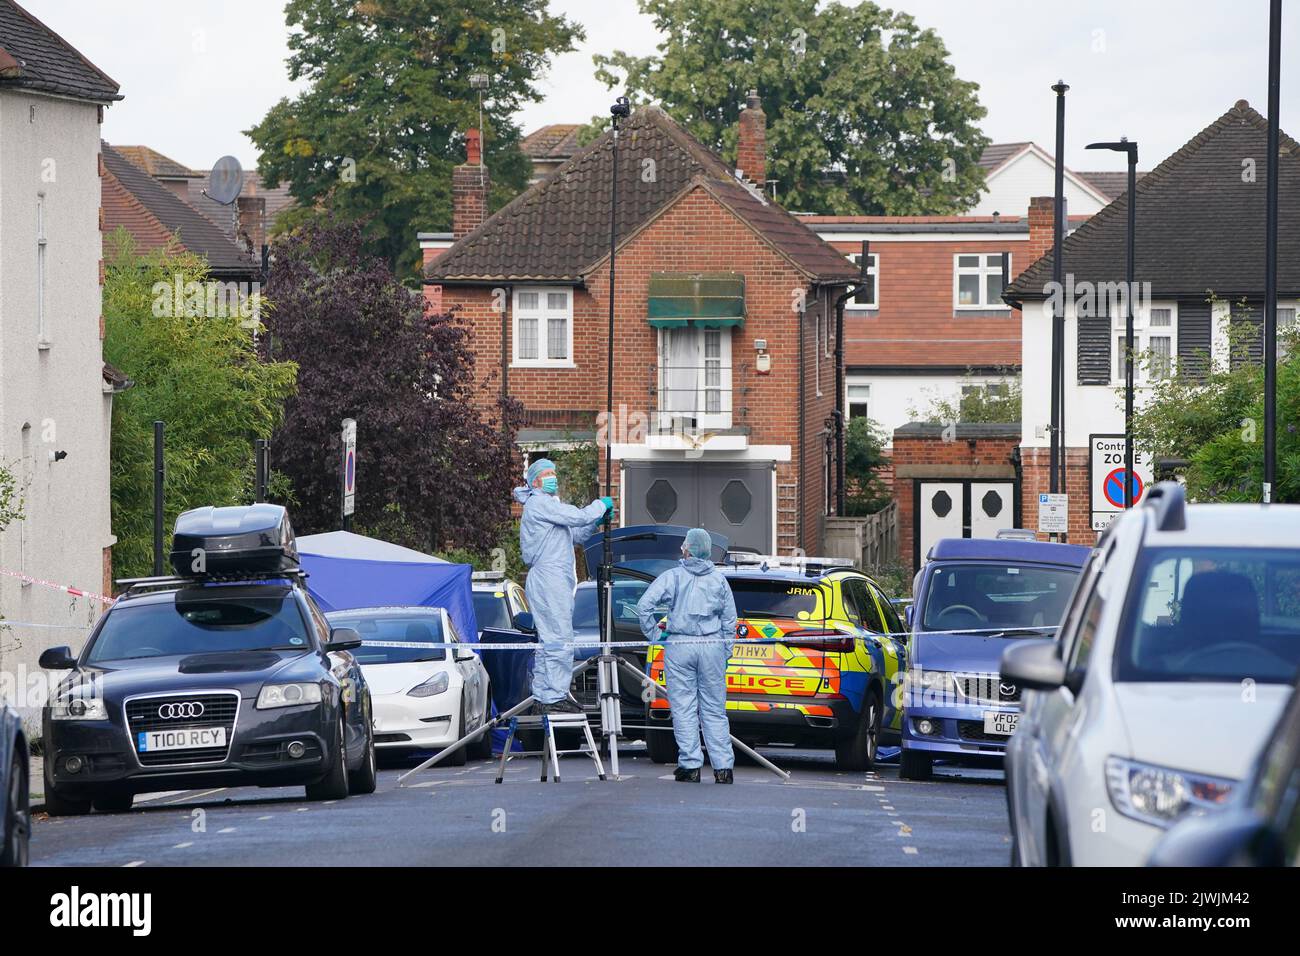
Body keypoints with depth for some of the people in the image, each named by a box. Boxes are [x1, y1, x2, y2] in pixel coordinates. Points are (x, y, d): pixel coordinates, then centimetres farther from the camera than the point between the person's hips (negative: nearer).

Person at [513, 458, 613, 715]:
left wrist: (596, 521, 13)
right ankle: (554, 697, -15)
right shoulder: (539, 504, -9)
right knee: (559, 641, -13)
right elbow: (577, 517, -18)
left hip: (554, 582, 11)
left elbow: (574, 535, 28)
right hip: (549, 580, -11)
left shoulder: (547, 505, 24)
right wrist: (601, 505, -1)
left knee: (548, 642, 12)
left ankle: (543, 697, 14)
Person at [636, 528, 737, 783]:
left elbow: (644, 605, -11)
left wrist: (653, 635, 0)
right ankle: (723, 768, 2)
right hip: (712, 647, 3)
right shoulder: (718, 580, 8)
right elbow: (729, 619, 10)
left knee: (684, 709, 2)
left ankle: (690, 765, -1)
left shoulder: (673, 577, -2)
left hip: (679, 647, -3)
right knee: (714, 710, 6)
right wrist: (725, 653, 16)